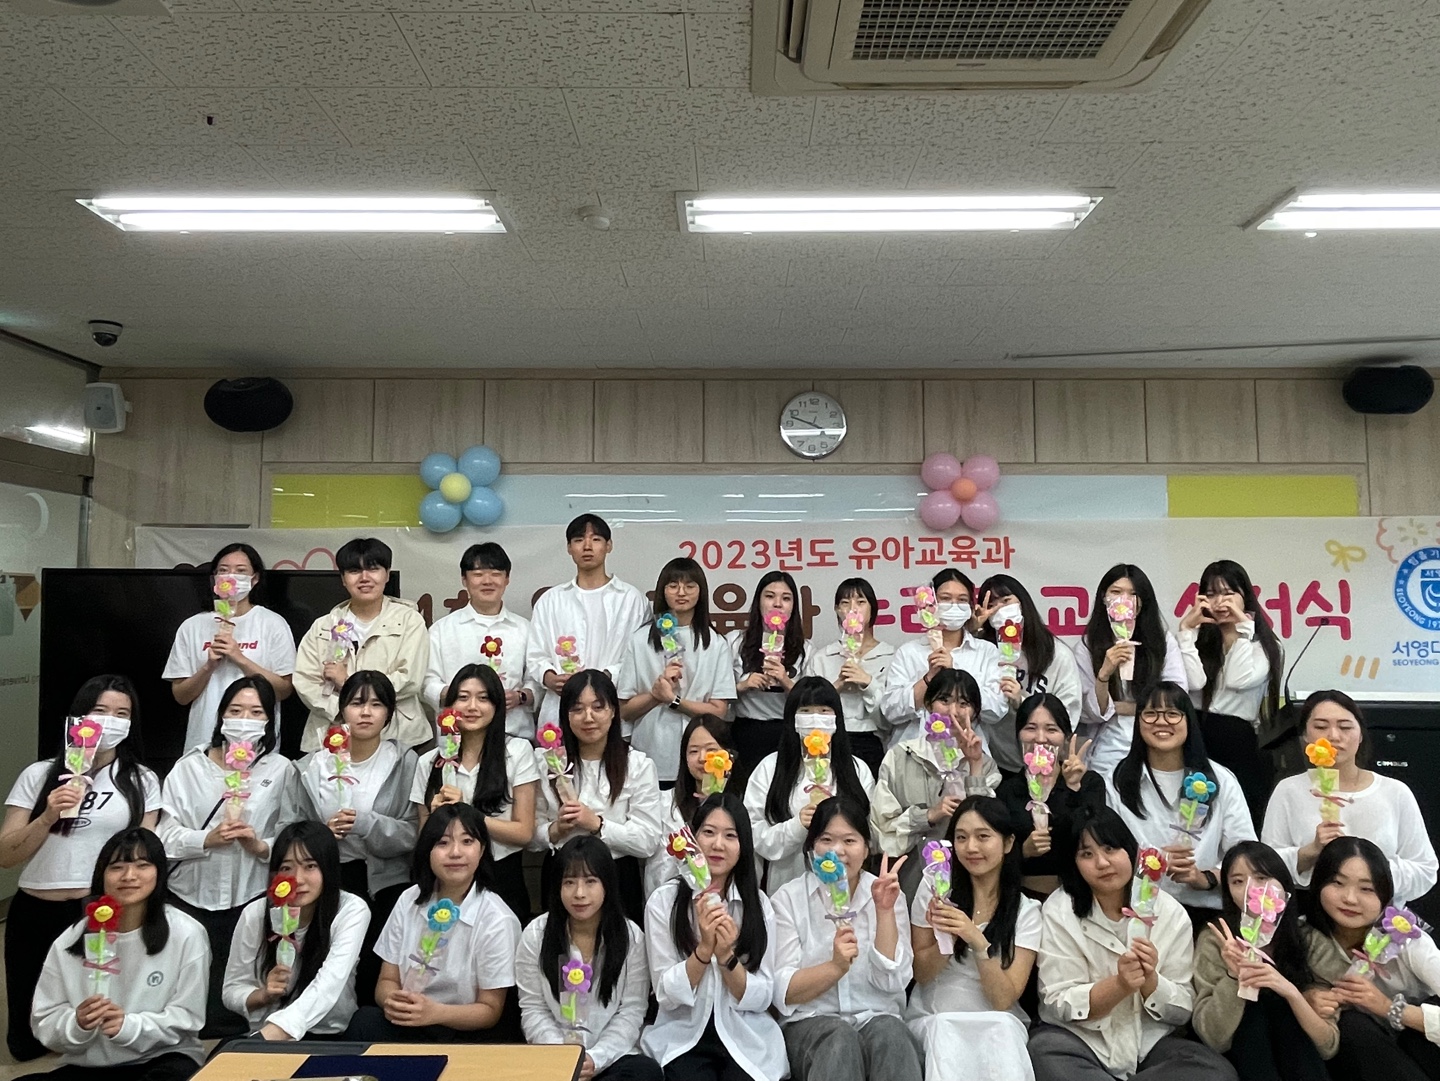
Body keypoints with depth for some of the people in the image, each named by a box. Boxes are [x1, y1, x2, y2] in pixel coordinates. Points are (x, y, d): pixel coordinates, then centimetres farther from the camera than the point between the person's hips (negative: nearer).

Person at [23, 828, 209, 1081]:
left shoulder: (186, 935, -8)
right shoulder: (69, 941, -1)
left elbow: (186, 1019, -7)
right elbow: (45, 1024, 0)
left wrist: (128, 1026, -22)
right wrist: (77, 1025, -21)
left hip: (162, 1059, -2)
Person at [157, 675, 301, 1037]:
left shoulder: (281, 769, 3)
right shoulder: (189, 766, 6)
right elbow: (166, 835, -1)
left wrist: (262, 846, -19)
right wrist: (208, 839, -17)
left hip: (251, 901, -1)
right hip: (190, 898, 1)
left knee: (230, 1007, 0)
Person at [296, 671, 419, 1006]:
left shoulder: (406, 762, -3)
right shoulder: (312, 765, 5)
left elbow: (415, 833, -8)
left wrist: (366, 823, -22)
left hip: (387, 884, -2)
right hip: (331, 882, 2)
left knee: (379, 974, -9)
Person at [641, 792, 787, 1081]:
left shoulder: (758, 903, -1)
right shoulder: (663, 901, -6)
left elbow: (761, 999, -3)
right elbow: (666, 995, -7)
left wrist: (727, 956, -20)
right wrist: (704, 948, -22)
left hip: (747, 1038, 1)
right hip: (683, 1038, -1)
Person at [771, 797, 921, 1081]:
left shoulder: (888, 895, 5)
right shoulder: (788, 898, 0)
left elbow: (892, 982, -5)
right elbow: (783, 994, -7)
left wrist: (884, 911, -15)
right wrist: (836, 966, -23)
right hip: (810, 1023, -1)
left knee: (889, 1033, -32)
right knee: (839, 1038, -34)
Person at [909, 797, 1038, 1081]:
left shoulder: (1026, 910, -3)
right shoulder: (935, 887, -2)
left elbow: (1004, 1000, -10)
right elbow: (921, 975, 1)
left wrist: (977, 941, -27)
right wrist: (946, 938, -20)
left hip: (997, 1024, 1)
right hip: (934, 1018, 0)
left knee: (1002, 1031, -32)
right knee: (944, 1031, -33)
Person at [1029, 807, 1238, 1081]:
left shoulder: (1170, 913, -3)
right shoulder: (1059, 911, -9)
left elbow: (1183, 1011, 0)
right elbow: (1059, 1005, -11)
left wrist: (1150, 981, -22)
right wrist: (1119, 985, -27)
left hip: (1149, 1042, 3)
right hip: (1078, 1038, -3)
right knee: (1045, 1056, -34)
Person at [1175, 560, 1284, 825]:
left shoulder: (1263, 642, 7)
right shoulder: (1199, 637, 9)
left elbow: (1240, 681, -13)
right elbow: (1194, 683, -11)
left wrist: (1242, 628, -8)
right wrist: (1187, 629, -8)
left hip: (1241, 744, -1)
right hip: (1199, 742, 1)